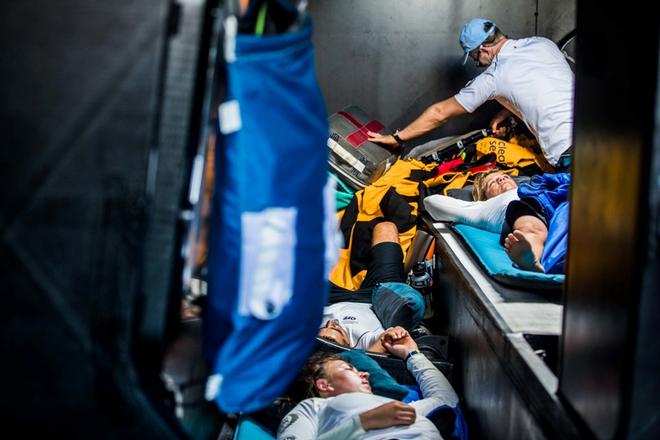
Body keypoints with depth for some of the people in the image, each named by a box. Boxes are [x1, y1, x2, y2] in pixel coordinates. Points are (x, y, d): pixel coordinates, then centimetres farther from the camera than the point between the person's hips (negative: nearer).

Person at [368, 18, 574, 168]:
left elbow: (439, 113, 4)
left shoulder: (493, 77, -3)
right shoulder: (544, 43, 11)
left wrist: (397, 138, 13)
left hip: (567, 153, -6)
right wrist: (506, 113, 23)